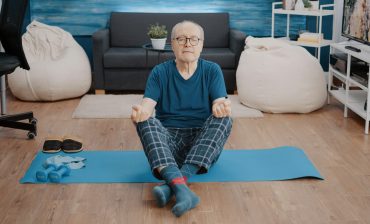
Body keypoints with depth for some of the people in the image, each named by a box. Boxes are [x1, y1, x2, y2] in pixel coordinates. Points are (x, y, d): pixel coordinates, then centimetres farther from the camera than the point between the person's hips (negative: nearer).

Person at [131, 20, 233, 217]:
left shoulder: (212, 71, 3)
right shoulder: (160, 72, 3)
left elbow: (219, 104, -10)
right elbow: (148, 105, -10)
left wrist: (222, 107, -36)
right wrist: (141, 111, -36)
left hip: (204, 142, 0)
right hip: (168, 140, 0)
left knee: (223, 119, -28)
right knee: (145, 121, -28)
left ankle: (171, 185, -42)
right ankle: (181, 188, -53)